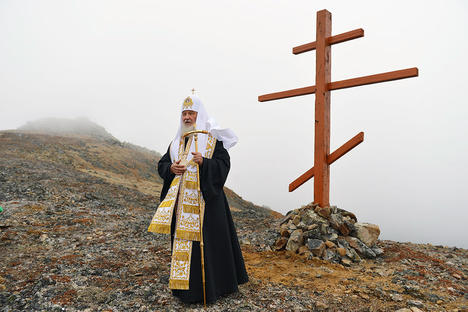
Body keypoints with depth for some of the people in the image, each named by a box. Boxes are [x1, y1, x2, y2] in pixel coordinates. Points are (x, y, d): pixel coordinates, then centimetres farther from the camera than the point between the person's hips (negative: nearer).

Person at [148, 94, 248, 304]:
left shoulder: (212, 138, -3)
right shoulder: (177, 141, 13)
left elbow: (223, 164, -10)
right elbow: (162, 164, 14)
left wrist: (203, 162, -26)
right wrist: (171, 168, -8)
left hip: (205, 198, -5)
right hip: (181, 199, 5)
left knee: (208, 237, -2)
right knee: (182, 237, 9)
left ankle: (211, 283, 14)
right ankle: (187, 284, 23)